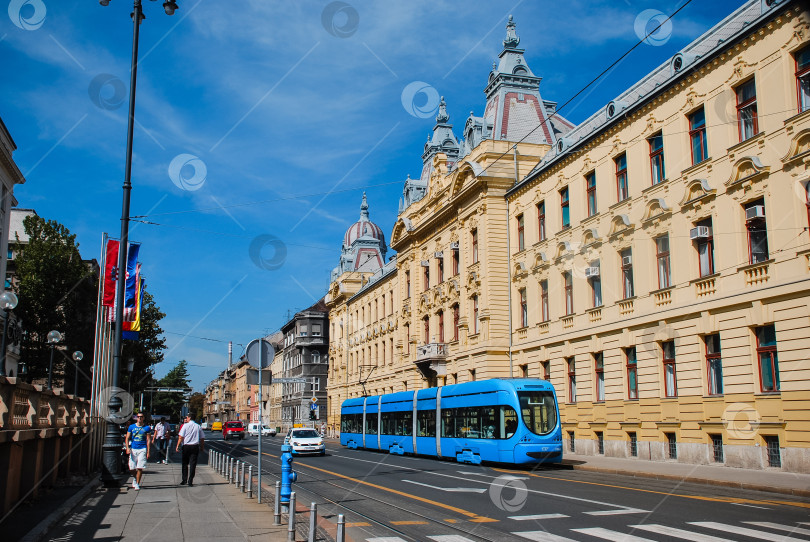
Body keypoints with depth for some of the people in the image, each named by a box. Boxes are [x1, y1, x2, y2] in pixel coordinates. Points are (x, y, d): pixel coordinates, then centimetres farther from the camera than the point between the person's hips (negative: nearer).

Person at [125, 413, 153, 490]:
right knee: (132, 467, 5)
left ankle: (137, 484, 1)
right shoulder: (131, 427, 9)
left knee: (140, 468, -9)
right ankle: (135, 478, 35)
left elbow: (148, 440, 3)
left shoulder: (147, 428, 3)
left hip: (142, 449, -2)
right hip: (133, 449, 2)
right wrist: (127, 448, -7)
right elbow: (127, 438, 9)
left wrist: (148, 451, -2)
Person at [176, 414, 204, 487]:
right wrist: (202, 448, 17)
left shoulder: (185, 425, -3)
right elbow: (202, 439, 7)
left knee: (185, 463, 12)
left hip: (186, 446, -2)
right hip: (195, 447, 2)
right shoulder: (198, 427, 5)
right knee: (193, 464, 3)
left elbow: (181, 437, -9)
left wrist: (178, 446, -4)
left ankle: (184, 480, 15)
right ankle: (190, 481, 1)